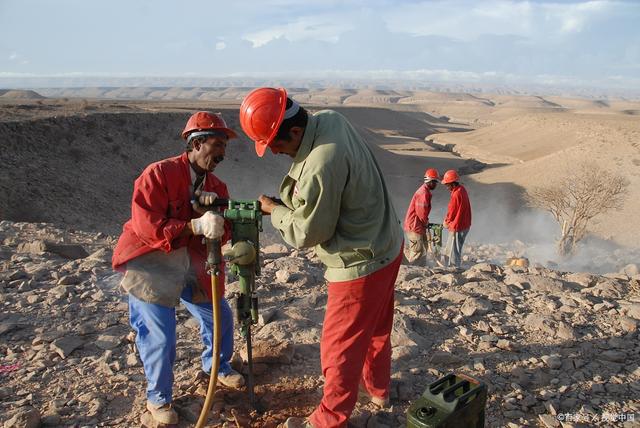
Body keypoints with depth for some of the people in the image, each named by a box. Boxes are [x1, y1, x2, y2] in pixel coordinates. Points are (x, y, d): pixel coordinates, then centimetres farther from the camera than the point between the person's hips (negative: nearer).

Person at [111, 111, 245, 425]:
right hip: (152, 266, -6)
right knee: (160, 337, -5)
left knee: (221, 316, 13)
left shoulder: (216, 186, 5)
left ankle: (217, 367, 42)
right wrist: (195, 226, -32)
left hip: (193, 267, 7)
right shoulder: (159, 174, -16)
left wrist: (216, 210, -22)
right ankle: (158, 399, 21)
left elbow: (225, 233, -1)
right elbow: (146, 225, -25)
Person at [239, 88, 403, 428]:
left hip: (361, 264, -9)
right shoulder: (329, 118, -5)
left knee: (340, 345, 8)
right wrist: (292, 194, -5)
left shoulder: (320, 167, -33)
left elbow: (307, 233, -19)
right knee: (376, 327, 27)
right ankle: (377, 388, 49)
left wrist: (274, 211, -4)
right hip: (387, 247, 10)